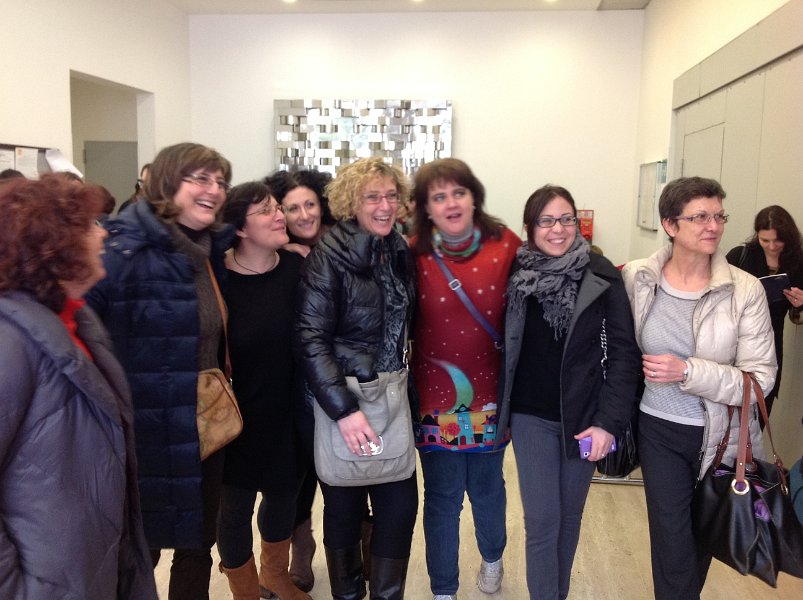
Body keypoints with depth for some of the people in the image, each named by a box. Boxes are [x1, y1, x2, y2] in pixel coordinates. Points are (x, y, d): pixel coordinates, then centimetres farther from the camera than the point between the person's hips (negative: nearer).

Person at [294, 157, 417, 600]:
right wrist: (343, 409, -23)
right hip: (343, 399, -5)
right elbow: (311, 339, -18)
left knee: (400, 501, 6)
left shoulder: (400, 252, 5)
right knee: (344, 506, 10)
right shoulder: (328, 257, -13)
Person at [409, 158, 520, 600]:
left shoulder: (506, 246, -8)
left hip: (489, 394, 1)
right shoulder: (414, 256, -8)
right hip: (436, 397, -1)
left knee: (487, 487, 19)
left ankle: (492, 558, 49)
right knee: (442, 496, 9)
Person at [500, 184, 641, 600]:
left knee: (570, 516, 15)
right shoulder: (516, 275, -3)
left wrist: (609, 421, -13)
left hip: (585, 416, 0)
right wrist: (501, 412, -1)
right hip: (532, 416, 0)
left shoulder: (601, 276, -8)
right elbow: (504, 347, 3)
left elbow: (623, 350, -8)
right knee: (542, 520, 0)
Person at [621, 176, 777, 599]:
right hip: (659, 430, 0)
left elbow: (760, 379, -16)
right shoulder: (636, 277, -8)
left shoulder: (745, 290, -14)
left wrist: (688, 372, -27)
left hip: (721, 436, 0)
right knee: (673, 548, 3)